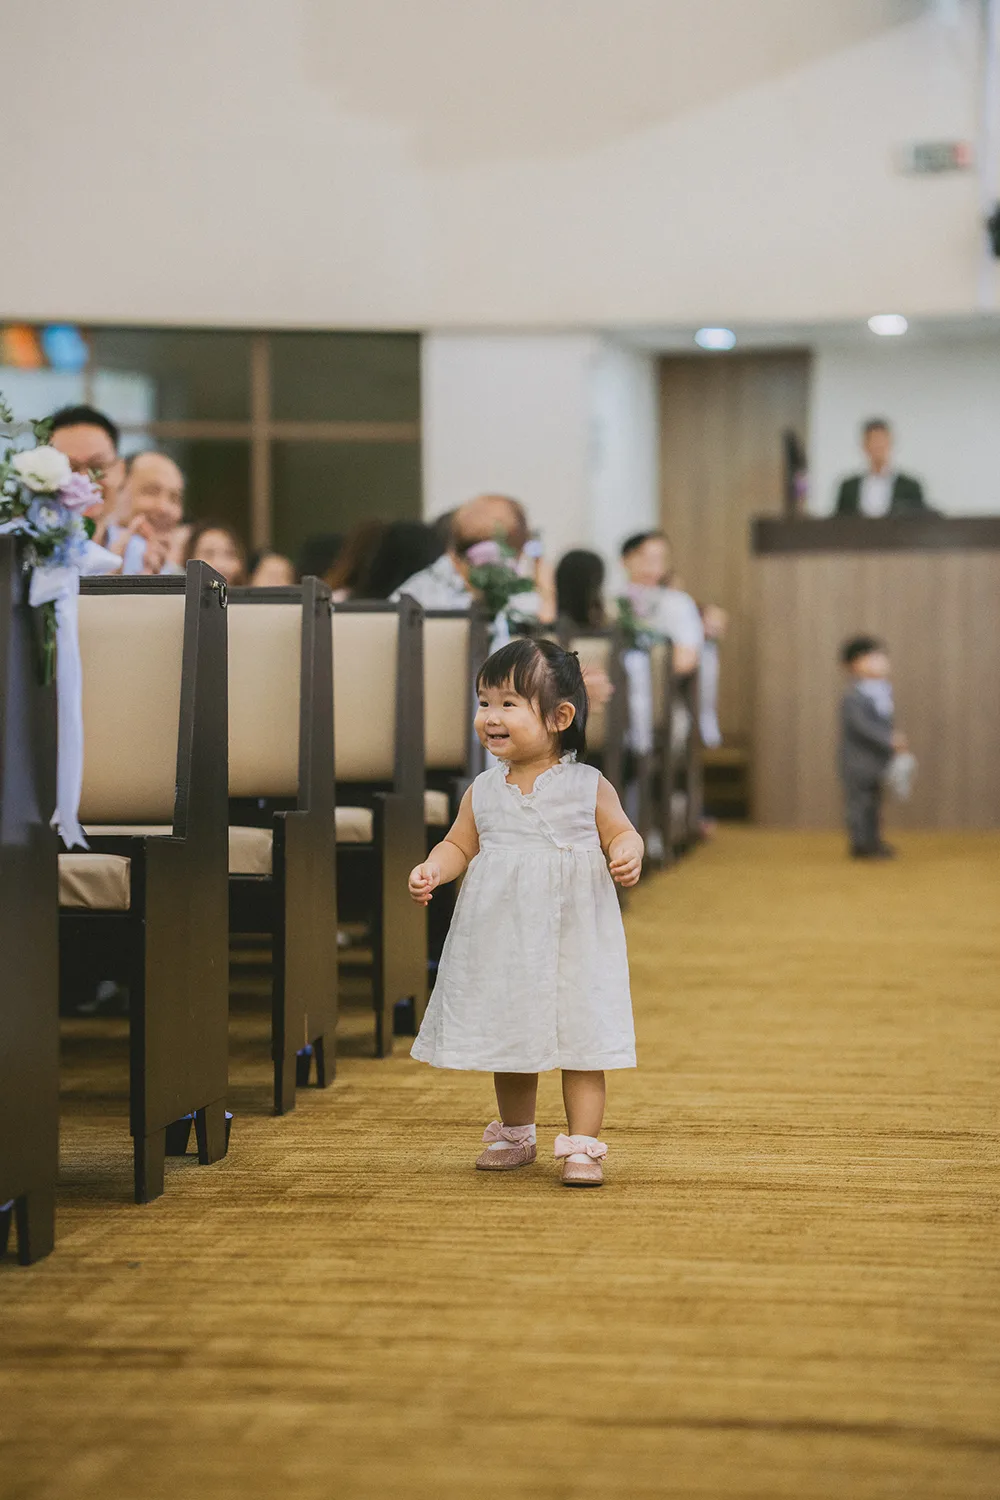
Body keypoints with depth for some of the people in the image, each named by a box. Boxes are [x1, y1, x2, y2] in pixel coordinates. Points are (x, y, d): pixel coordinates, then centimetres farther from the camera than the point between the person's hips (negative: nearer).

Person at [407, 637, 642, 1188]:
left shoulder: (589, 787, -4)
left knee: (580, 1039, -4)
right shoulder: (483, 792, 5)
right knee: (508, 1040, 15)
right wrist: (431, 869, -5)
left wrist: (627, 855, -21)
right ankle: (515, 1136, 32)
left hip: (573, 940, -3)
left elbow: (620, 833, 1)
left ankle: (582, 1145, 4)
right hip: (500, 942, 4)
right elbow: (460, 845, 13)